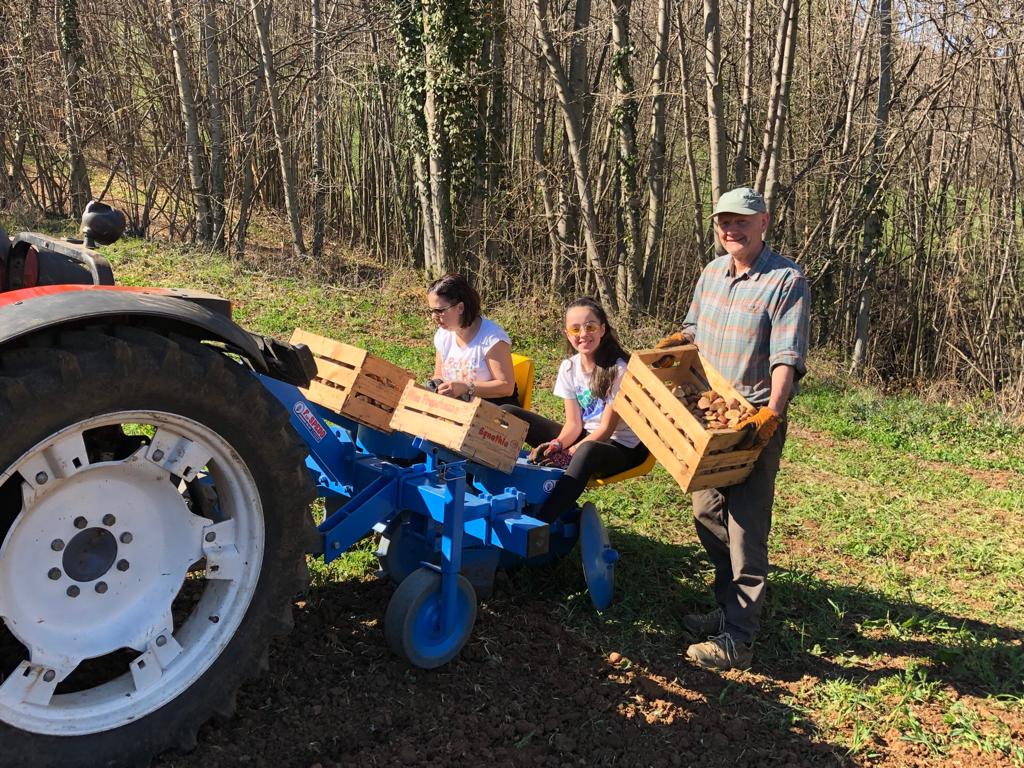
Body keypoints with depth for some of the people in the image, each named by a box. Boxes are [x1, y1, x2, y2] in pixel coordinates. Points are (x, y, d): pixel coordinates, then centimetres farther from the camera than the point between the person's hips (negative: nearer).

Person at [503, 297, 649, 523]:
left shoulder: (618, 369, -18)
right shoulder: (569, 367, -2)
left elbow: (606, 429, -18)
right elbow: (574, 424, -2)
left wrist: (567, 453, -29)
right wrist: (557, 444, -24)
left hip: (621, 448, -6)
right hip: (584, 438, 6)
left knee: (588, 451, -44)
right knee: (508, 414, -6)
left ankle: (538, 525, -44)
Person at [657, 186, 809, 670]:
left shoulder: (787, 281, -13)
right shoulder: (712, 273, 9)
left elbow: (786, 359, -21)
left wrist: (772, 413, -33)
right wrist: (674, 342, 6)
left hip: (756, 421, -8)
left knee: (745, 529, -6)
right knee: (708, 514, 16)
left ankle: (738, 638, 0)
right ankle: (730, 608, 32)